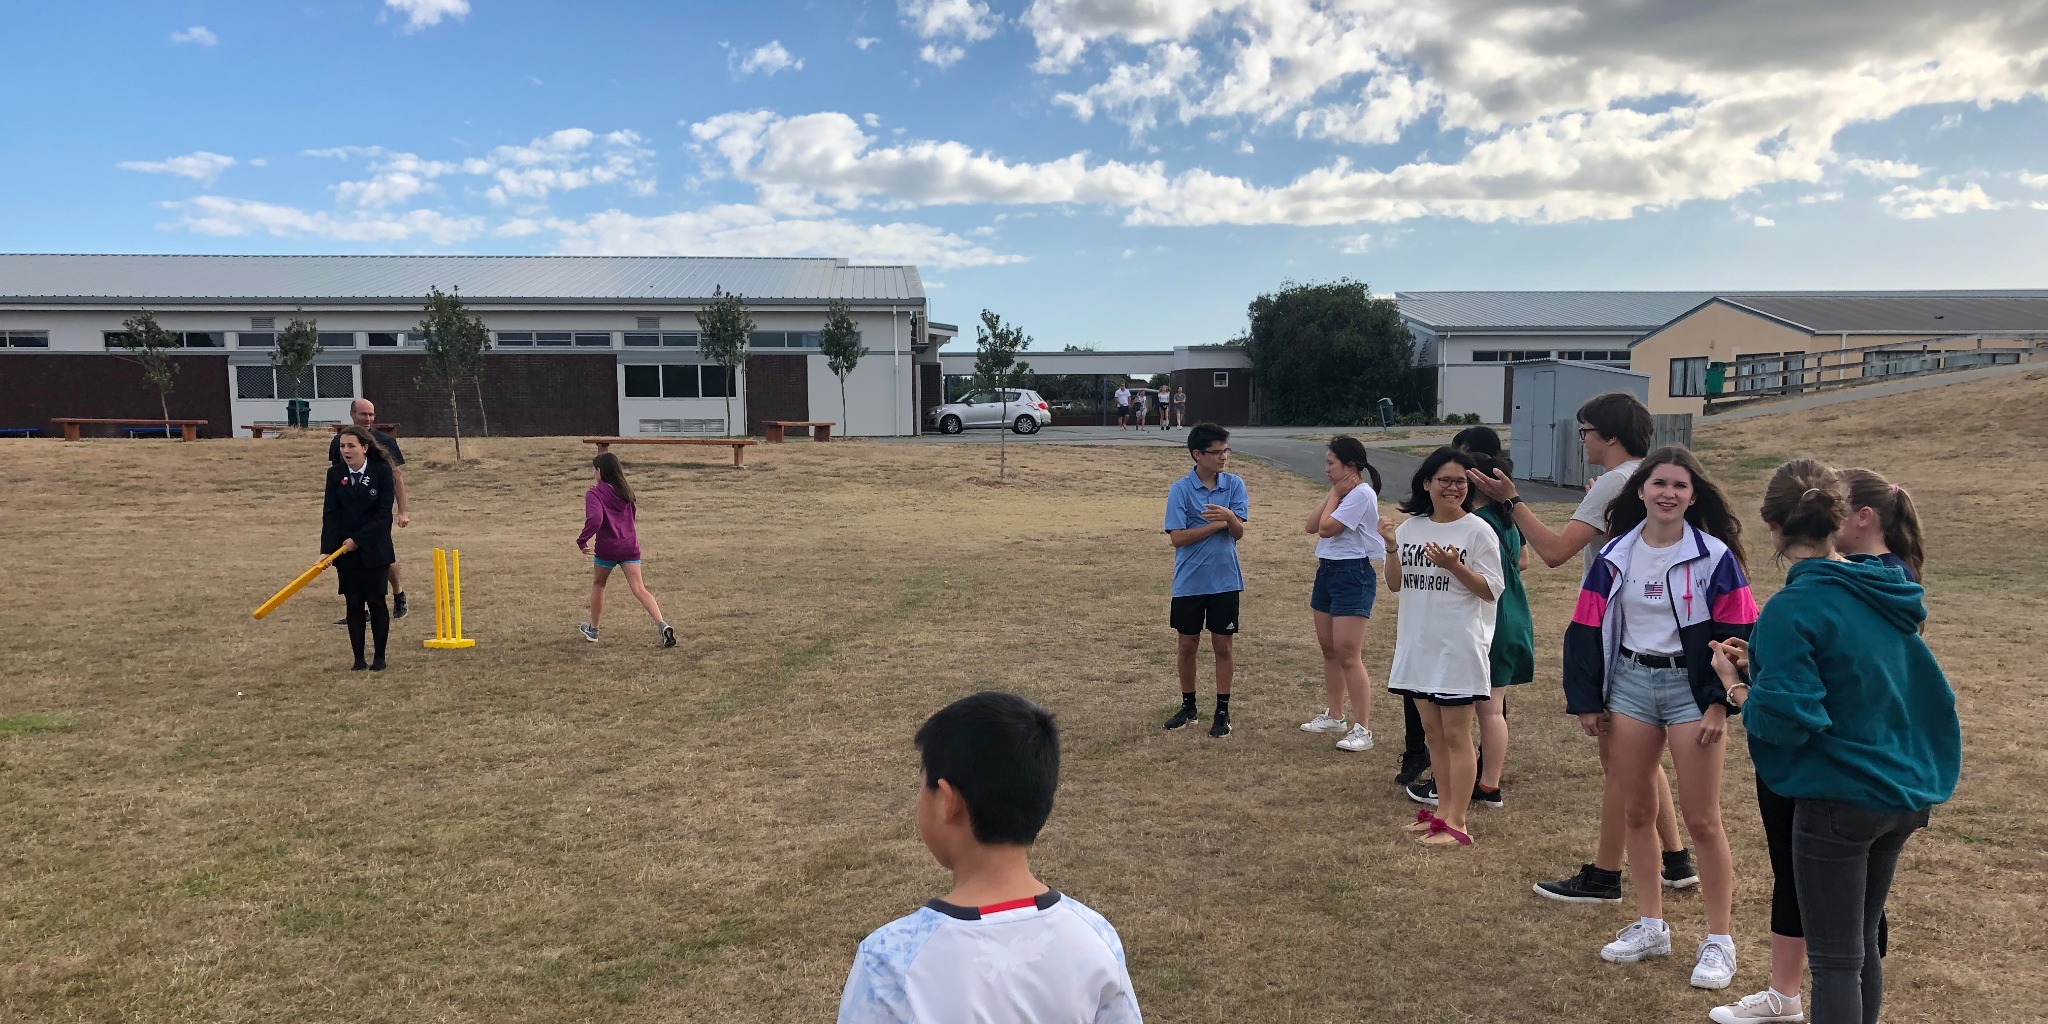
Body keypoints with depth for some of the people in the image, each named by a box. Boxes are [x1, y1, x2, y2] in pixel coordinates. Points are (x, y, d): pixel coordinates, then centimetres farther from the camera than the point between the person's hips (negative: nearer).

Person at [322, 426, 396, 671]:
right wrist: (326, 549, -15)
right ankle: (358, 659, 13)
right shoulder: (335, 474, -1)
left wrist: (358, 540, -16)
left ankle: (380, 657, 14)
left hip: (375, 549, -2)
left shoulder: (382, 471, -9)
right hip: (345, 550, 2)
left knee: (376, 601, 3)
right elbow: (330, 514, -5)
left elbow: (383, 513, -10)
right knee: (353, 604, 5)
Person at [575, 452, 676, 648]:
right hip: (630, 545, 4)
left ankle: (593, 630, 33)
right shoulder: (625, 491, 10)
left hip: (607, 547, -4)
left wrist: (582, 540, -14)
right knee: (639, 589, -3)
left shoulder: (594, 494, -9)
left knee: (598, 584, 21)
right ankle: (662, 624, -23)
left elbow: (595, 519, -23)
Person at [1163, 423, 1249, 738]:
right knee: (1188, 645, 9)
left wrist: (1230, 517, -28)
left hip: (1225, 580, 1)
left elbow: (1238, 533, -6)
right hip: (1189, 581, -1)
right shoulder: (1180, 489, -8)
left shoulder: (1234, 484, -1)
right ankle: (1188, 707, 26)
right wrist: (1216, 524, -14)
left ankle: (1222, 712, 16)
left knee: (1223, 646, 5)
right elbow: (1178, 537, -13)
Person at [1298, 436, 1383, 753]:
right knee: (1329, 649, 15)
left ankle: (1362, 728, -7)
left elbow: (1327, 528, -20)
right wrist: (1332, 495, 2)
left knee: (1348, 655, -11)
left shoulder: (1361, 493, -15)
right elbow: (1311, 526, 8)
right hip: (1327, 571, 10)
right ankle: (1334, 715, 27)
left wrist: (1335, 494, -7)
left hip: (1353, 575, -10)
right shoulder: (1342, 493, 15)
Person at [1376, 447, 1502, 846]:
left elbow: (1491, 590, -11)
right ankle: (1442, 811, 24)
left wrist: (1453, 566, -24)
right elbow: (1395, 585, 10)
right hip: (1418, 645, 6)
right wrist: (1391, 548, -6)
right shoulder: (1410, 528, 7)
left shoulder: (1478, 531, -9)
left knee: (1456, 736, 0)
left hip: (1458, 647, -6)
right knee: (1433, 733, 13)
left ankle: (1456, 822, 7)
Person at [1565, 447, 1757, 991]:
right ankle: (1650, 925, 25)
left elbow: (1737, 633, -7)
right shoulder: (1616, 556, 3)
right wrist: (1587, 701, 3)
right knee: (1636, 812, 10)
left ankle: (1720, 940, 15)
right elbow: (1588, 630, 6)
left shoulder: (1715, 557, -7)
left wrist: (1721, 701, -13)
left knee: (1701, 820, 1)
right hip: (1630, 683, 4)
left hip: (1691, 686, -4)